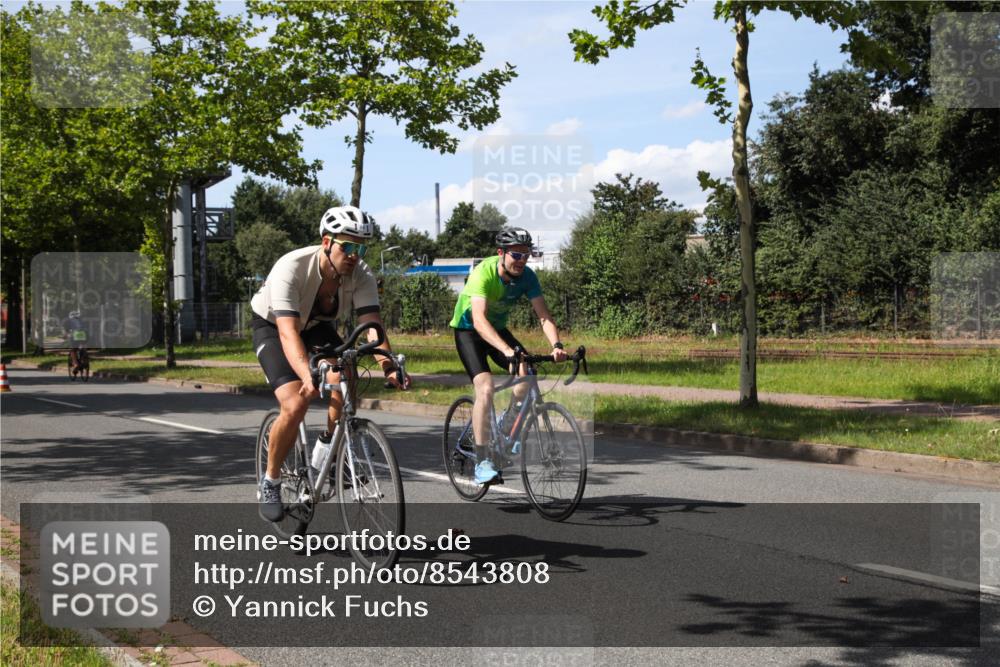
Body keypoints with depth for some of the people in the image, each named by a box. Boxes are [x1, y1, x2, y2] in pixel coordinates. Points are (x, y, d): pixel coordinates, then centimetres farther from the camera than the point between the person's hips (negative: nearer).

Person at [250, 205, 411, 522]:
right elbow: (288, 332, -45)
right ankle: (270, 482, -2)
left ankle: (326, 449, -1)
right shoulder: (291, 268, -36)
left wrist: (389, 366, -52)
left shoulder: (362, 276, -23)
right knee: (295, 404, -24)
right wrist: (307, 377, -61)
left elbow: (372, 325, -32)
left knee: (344, 378, -28)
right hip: (272, 327, -4)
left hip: (318, 326, 4)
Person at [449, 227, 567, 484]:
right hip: (468, 330, -5)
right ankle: (482, 462, -21)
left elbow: (544, 315, -20)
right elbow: (479, 320, -43)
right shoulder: (483, 273, -31)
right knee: (485, 387, -25)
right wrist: (507, 350, -56)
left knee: (526, 373, -20)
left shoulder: (526, 276, -16)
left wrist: (556, 345, -39)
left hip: (498, 328, 5)